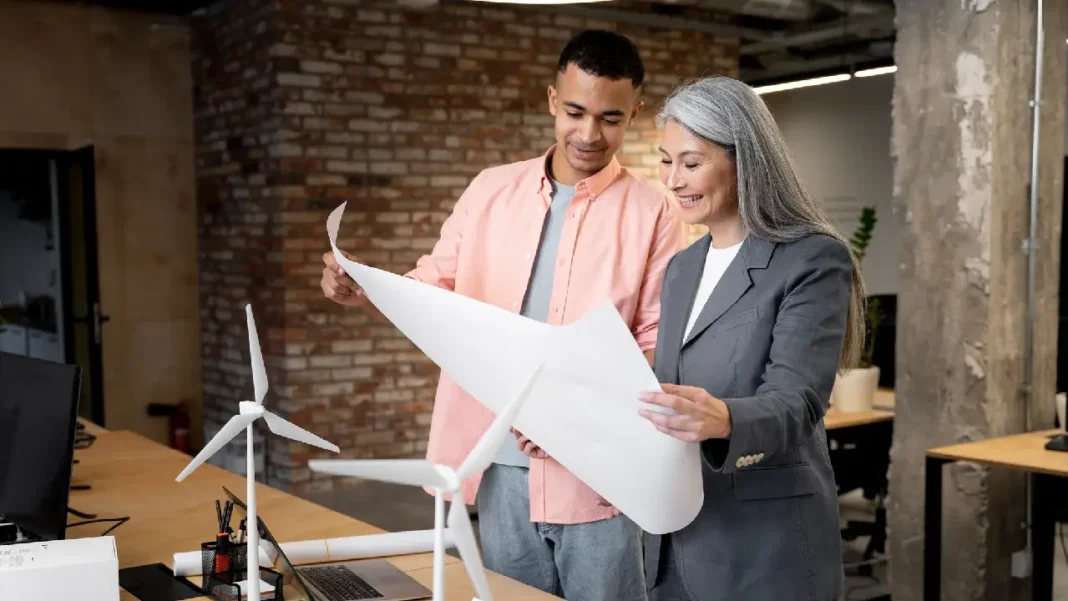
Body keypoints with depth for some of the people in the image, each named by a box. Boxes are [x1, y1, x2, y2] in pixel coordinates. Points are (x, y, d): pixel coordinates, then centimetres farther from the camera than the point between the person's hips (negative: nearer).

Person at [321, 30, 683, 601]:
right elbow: (434, 286, 11)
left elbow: (657, 347, -5)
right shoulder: (491, 190, 6)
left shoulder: (652, 212, -4)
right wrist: (363, 289, -10)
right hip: (503, 465, 3)